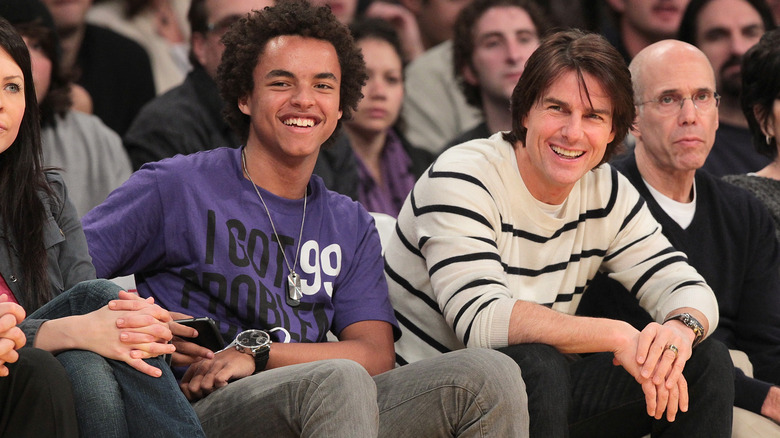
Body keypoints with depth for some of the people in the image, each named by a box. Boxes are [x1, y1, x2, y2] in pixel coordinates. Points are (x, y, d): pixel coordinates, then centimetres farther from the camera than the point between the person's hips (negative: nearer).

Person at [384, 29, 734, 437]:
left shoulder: (607, 192, 4)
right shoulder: (460, 180, -17)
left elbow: (691, 291, 0)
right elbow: (482, 321, -30)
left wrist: (681, 328, -27)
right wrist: (618, 335, -35)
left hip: (540, 401, 7)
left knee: (706, 362, -5)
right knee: (536, 364, -37)